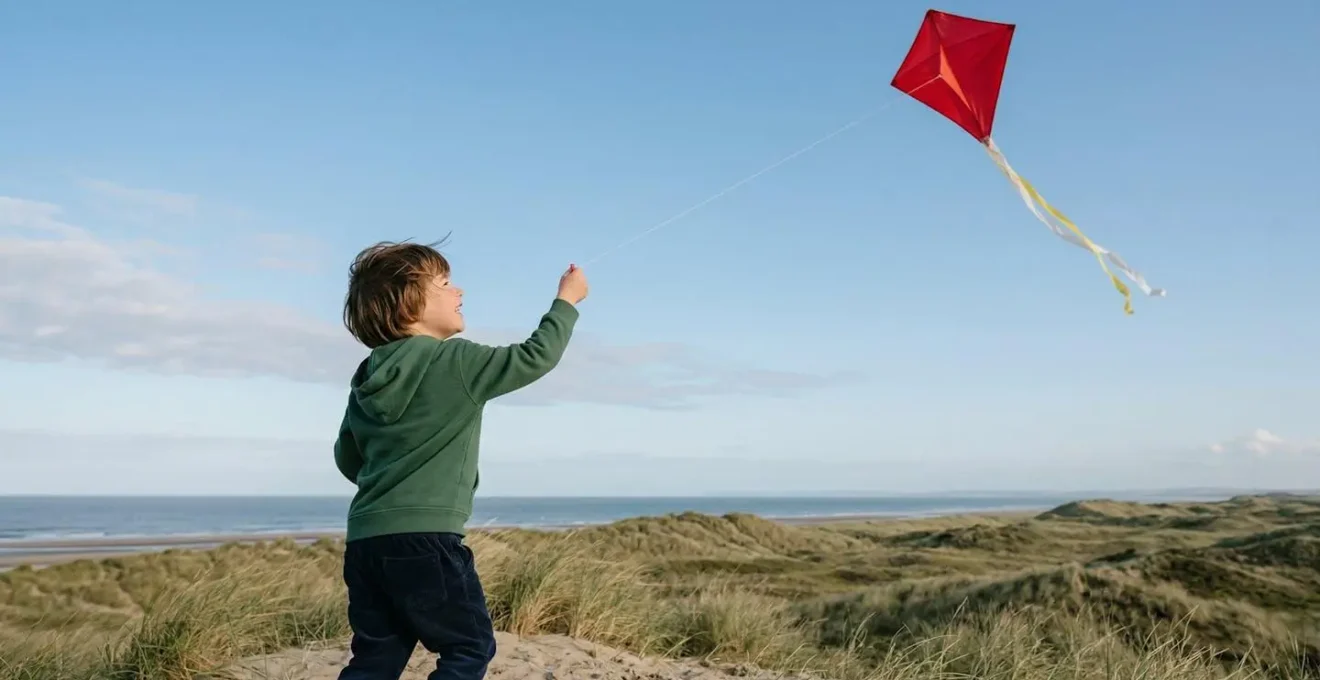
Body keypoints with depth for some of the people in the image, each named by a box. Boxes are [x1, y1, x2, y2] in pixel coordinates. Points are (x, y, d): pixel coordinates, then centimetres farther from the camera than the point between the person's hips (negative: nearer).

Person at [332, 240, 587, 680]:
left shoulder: (368, 378, 13)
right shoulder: (455, 363, -10)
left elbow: (348, 458, 22)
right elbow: (536, 356, -5)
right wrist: (567, 300, 9)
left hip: (365, 539, 8)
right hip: (424, 538, -7)